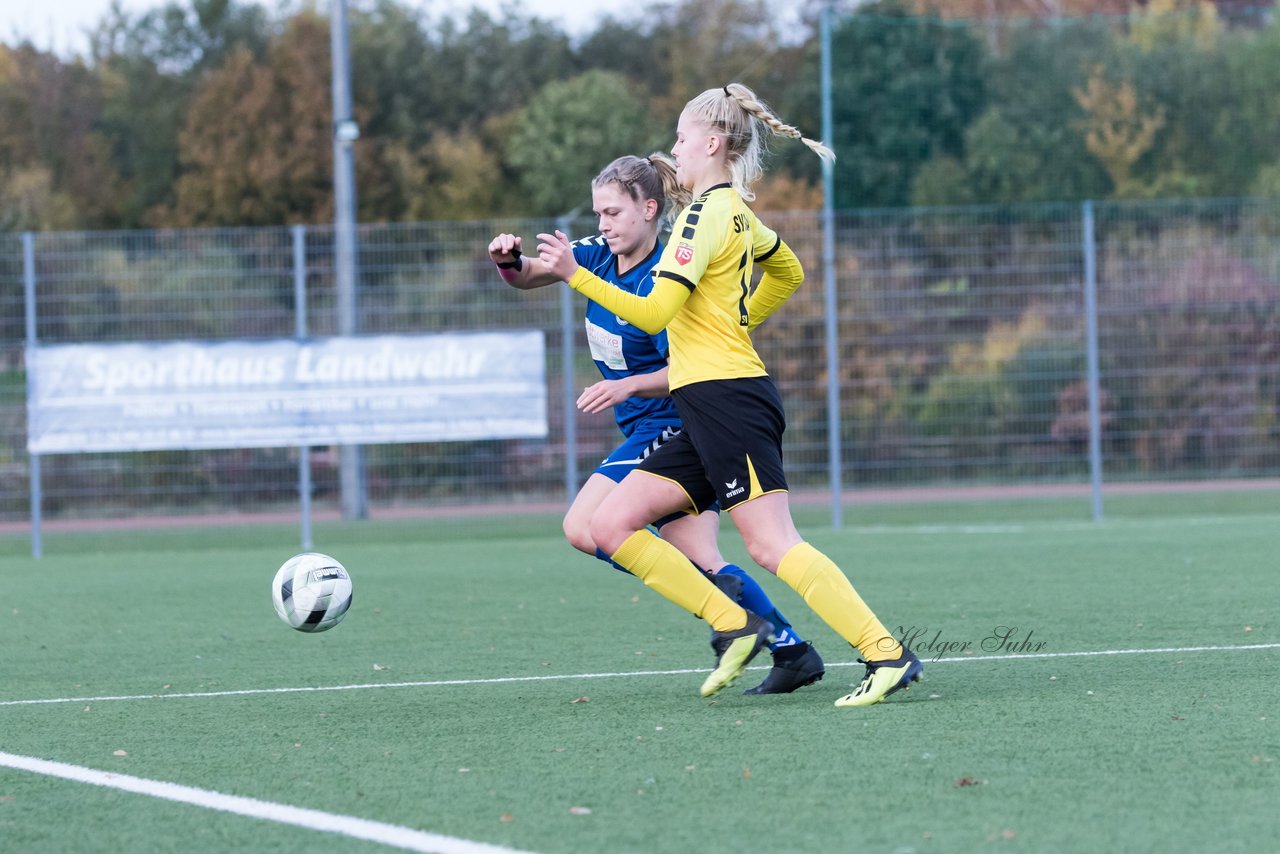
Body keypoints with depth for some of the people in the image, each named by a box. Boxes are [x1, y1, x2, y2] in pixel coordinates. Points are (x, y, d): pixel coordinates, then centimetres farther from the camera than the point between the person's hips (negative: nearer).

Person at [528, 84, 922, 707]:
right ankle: (733, 627, 0)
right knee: (611, 525, 4)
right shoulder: (738, 213, 18)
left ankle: (887, 656, -20)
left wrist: (575, 275, -18)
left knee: (771, 545, -17)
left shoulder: (706, 213, -11)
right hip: (706, 410, 10)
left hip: (725, 396, -10)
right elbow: (788, 273, 37)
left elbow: (654, 313, -18)